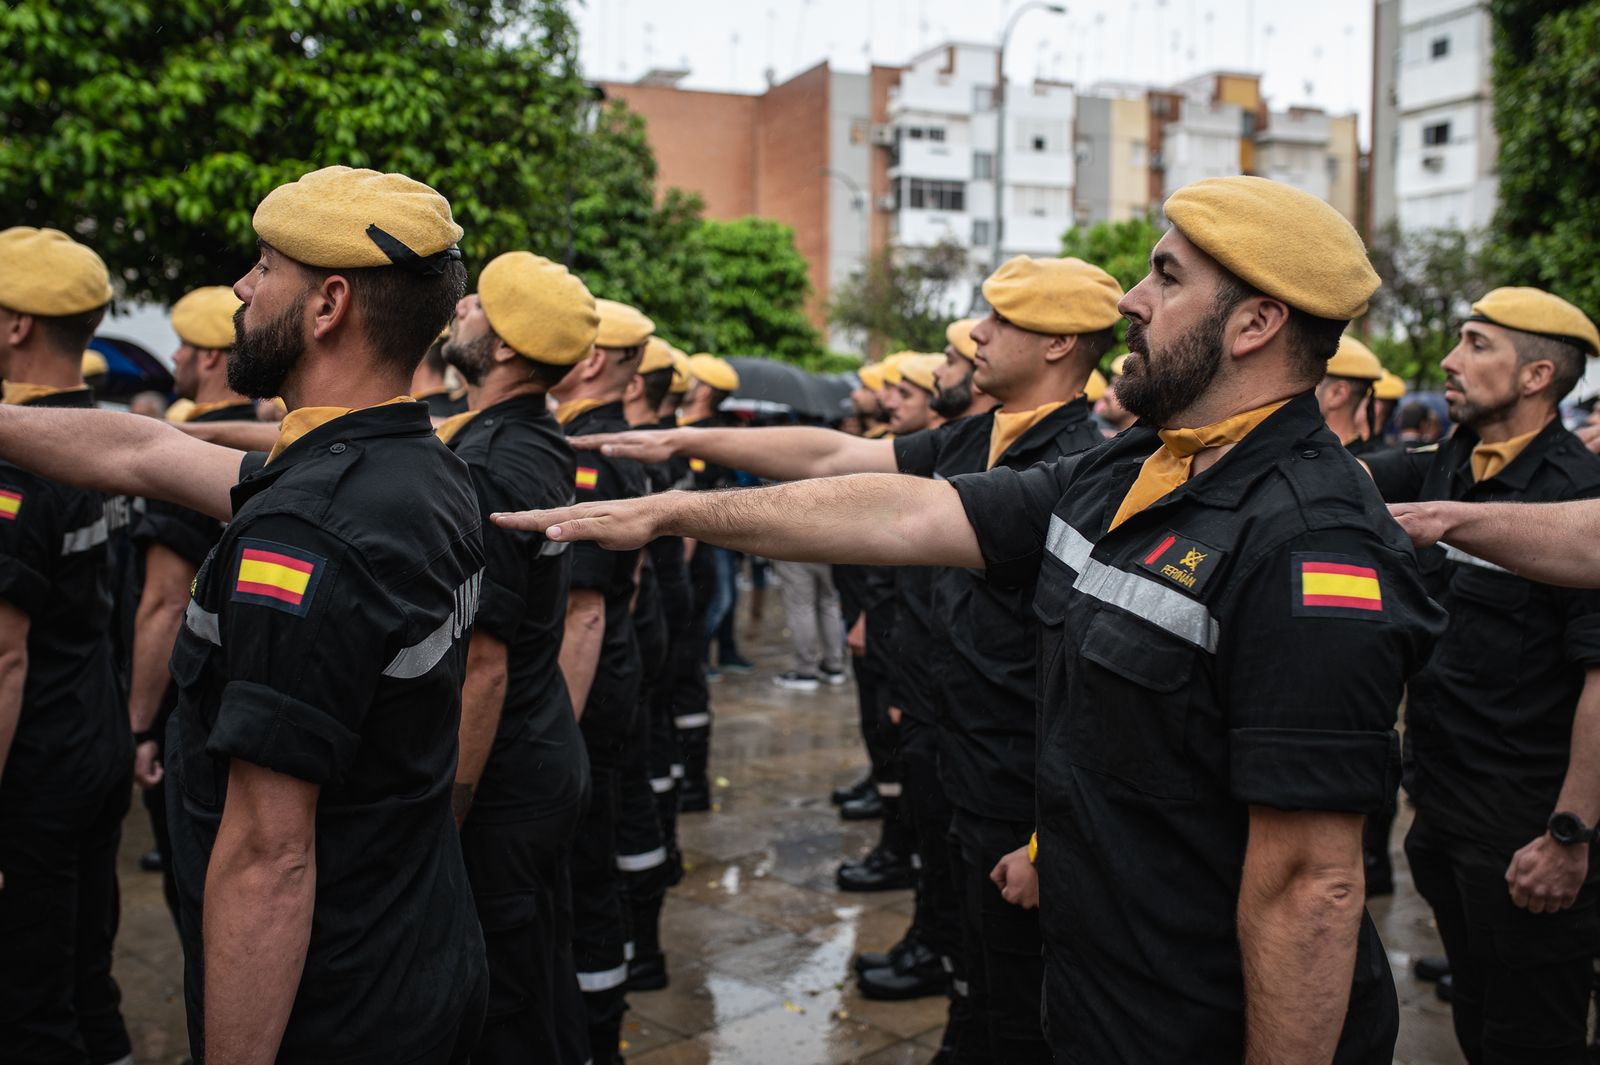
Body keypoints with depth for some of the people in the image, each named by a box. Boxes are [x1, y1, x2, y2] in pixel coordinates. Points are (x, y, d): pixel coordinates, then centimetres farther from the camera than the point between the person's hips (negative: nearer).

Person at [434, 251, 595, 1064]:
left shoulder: (480, 469, -21)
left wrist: (445, 812, -19)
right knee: (545, 987, 22)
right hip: (551, 761, 9)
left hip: (499, 783, -9)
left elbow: (483, 665, -24)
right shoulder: (544, 449, 6)